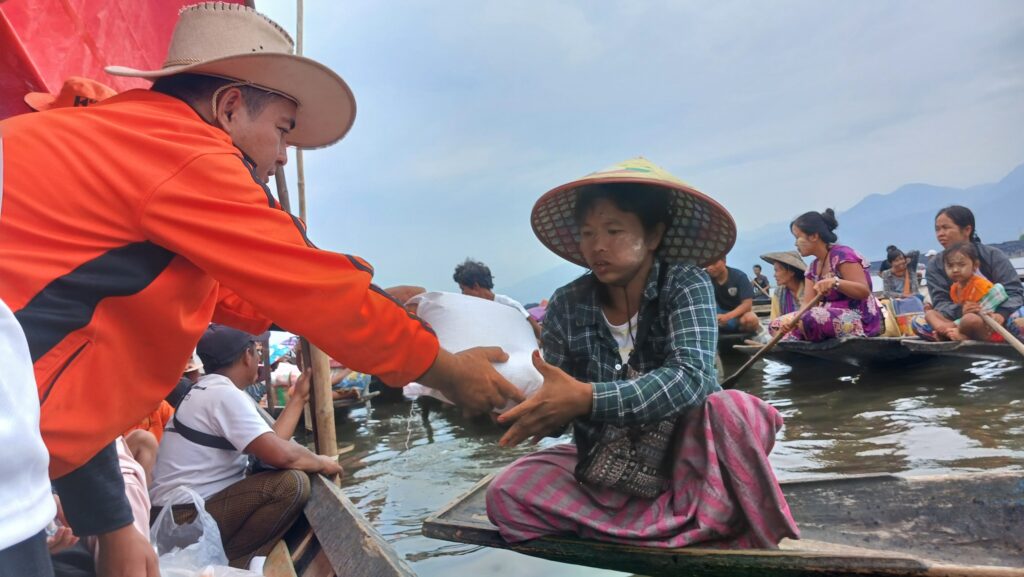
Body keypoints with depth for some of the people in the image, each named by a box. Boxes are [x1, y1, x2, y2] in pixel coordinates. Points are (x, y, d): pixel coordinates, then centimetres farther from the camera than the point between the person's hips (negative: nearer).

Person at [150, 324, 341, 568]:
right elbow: (280, 454, -26)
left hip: (188, 507, 11)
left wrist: (299, 397, 16)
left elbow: (270, 443, 11)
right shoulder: (225, 394, -17)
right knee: (292, 483, -23)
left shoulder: (211, 390, 15)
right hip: (185, 517, -11)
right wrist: (320, 463, -6)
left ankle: (222, 555, 9)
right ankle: (231, 561, -7)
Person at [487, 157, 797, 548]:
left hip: (690, 459, -3)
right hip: (608, 469, 3)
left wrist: (587, 398, -40)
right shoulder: (567, 307, -8)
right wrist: (518, 409, -28)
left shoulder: (686, 285, -15)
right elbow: (556, 411, -4)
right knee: (506, 495, -18)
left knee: (734, 410, -33)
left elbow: (690, 377, -31)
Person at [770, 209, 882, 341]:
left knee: (809, 319, -35)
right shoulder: (813, 268, 14)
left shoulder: (842, 255, -10)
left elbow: (864, 291, -19)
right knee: (776, 325, 0)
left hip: (861, 320, -8)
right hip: (833, 320, 8)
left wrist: (835, 282, -37)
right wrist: (792, 321, -20)